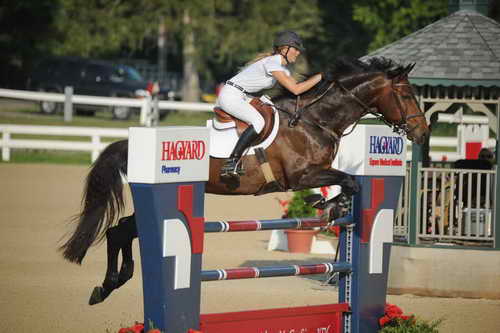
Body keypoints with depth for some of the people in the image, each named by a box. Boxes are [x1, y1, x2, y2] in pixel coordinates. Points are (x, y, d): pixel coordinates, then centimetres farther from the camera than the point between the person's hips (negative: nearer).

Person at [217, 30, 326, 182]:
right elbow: (295, 90, -23)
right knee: (258, 122, -28)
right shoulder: (272, 63, -19)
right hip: (231, 95, -11)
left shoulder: (283, 67, 13)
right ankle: (231, 164, -29)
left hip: (242, 96, 11)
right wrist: (320, 77, -18)